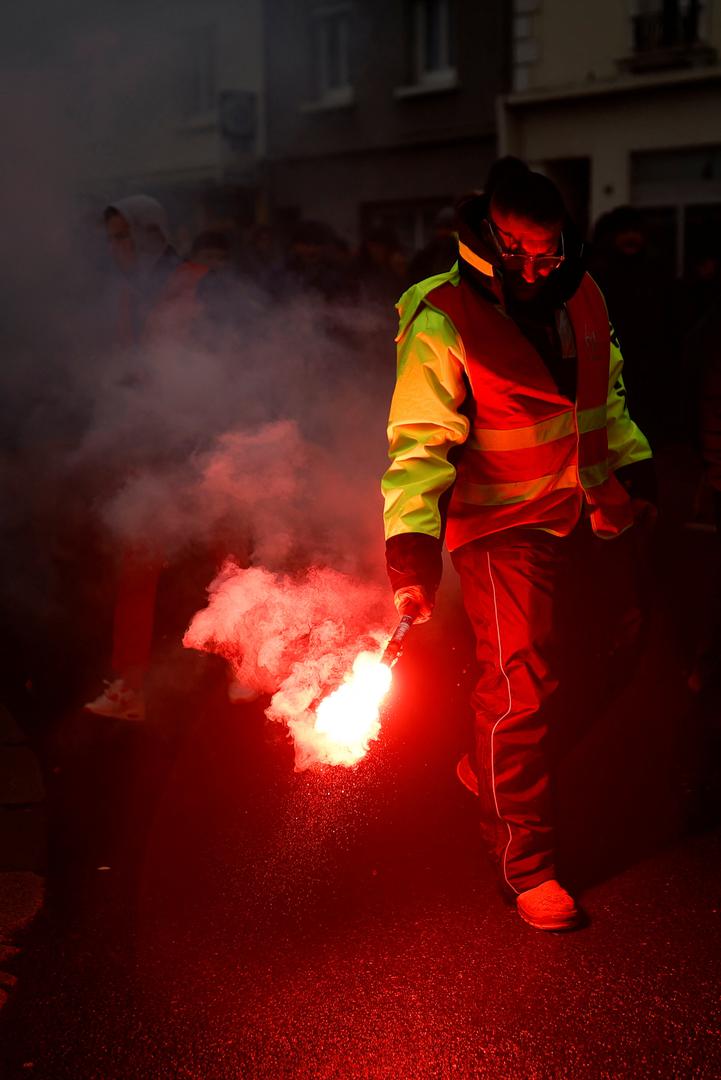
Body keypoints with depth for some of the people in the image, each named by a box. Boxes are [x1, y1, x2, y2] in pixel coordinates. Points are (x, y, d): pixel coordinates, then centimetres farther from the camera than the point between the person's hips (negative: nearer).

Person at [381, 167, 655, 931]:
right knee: (522, 686, -10)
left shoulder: (581, 295, 4)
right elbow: (419, 443, -20)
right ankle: (524, 861, 8)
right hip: (502, 525, -7)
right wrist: (412, 544, -31)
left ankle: (491, 768, 41)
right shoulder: (443, 324, -16)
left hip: (587, 517, 8)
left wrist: (634, 468, 20)